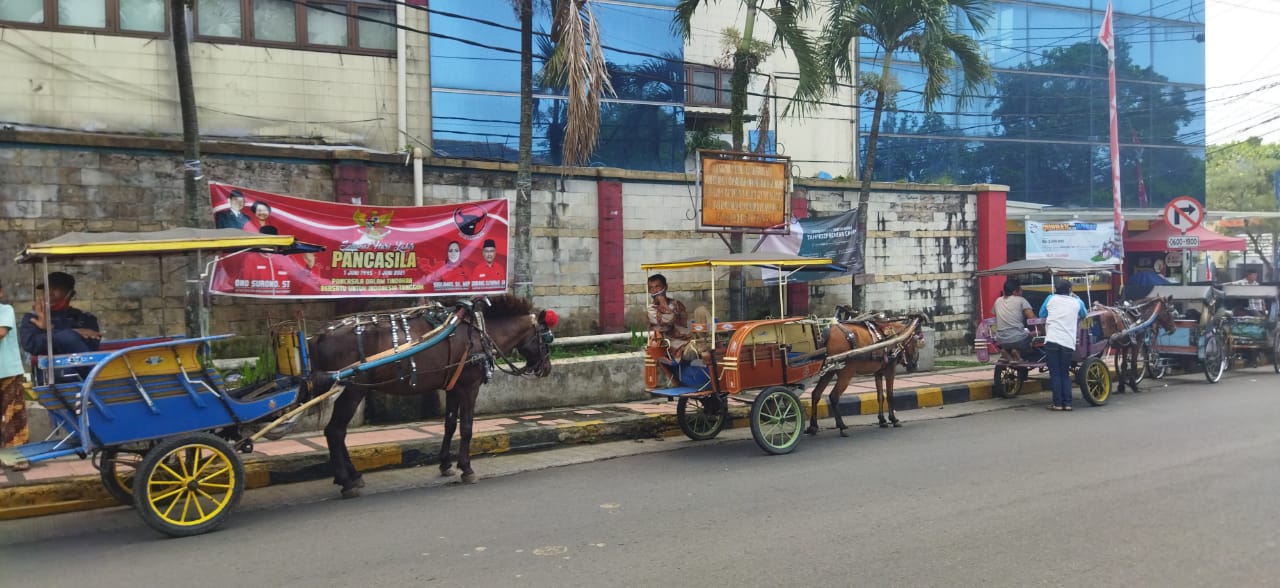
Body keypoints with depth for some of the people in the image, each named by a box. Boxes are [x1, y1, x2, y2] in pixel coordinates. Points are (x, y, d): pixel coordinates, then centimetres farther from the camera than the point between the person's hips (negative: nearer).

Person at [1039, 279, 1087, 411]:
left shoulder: (1051, 299, 10)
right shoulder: (1077, 302, 14)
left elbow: (1041, 315, 20)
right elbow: (1084, 315, 34)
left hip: (1052, 340, -2)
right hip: (1068, 342, 2)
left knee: (1055, 374, 2)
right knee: (1065, 374, 12)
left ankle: (1058, 403, -1)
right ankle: (1067, 403, 6)